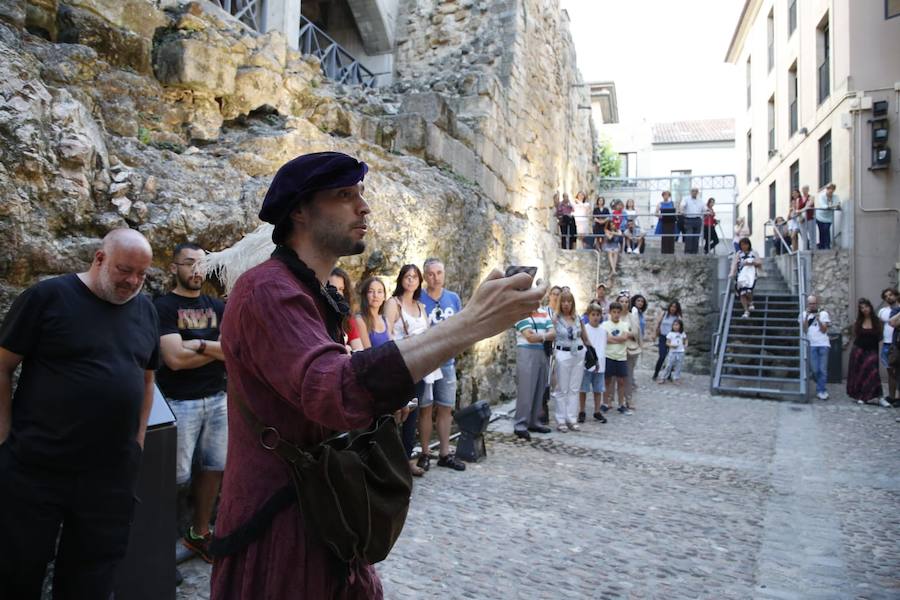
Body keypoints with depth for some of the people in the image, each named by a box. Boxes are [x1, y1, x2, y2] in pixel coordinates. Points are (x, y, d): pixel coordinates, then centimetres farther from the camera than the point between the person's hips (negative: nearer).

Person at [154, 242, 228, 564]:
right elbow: (175, 358, -15)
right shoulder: (162, 306, -3)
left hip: (219, 399, 5)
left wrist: (199, 344, -12)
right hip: (180, 403, -5)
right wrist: (219, 349, -5)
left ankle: (199, 533, 27)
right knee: (177, 474, -3)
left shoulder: (217, 306, 11)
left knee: (213, 468, 11)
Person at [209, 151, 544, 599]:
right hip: (277, 529, -9)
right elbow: (335, 392, -37)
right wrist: (470, 324, -37)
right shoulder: (267, 290, -21)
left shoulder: (314, 294, 12)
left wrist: (389, 391, -1)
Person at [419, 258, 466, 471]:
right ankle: (424, 454, 16)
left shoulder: (453, 298, 6)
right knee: (426, 408, 4)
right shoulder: (418, 299, -6)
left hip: (447, 362, 4)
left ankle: (444, 453, 21)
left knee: (446, 408, 10)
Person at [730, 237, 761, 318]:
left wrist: (751, 262, -9)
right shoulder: (738, 254, 12)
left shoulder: (753, 253, 12)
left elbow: (760, 263, 8)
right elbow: (734, 263, 0)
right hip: (741, 276, 1)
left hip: (751, 274, -1)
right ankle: (746, 311, 1)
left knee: (748, 291, -22)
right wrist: (732, 272, -15)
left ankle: (750, 302, 10)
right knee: (742, 293, -8)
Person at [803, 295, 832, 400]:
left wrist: (818, 319, -15)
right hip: (811, 345, 0)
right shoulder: (804, 314, 8)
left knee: (823, 369, -3)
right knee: (815, 370, -2)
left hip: (823, 345, 0)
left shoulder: (823, 313, 7)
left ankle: (820, 390, 4)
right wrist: (806, 317, -9)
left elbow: (824, 330, -1)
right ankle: (822, 390, 14)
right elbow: (804, 330, -2)